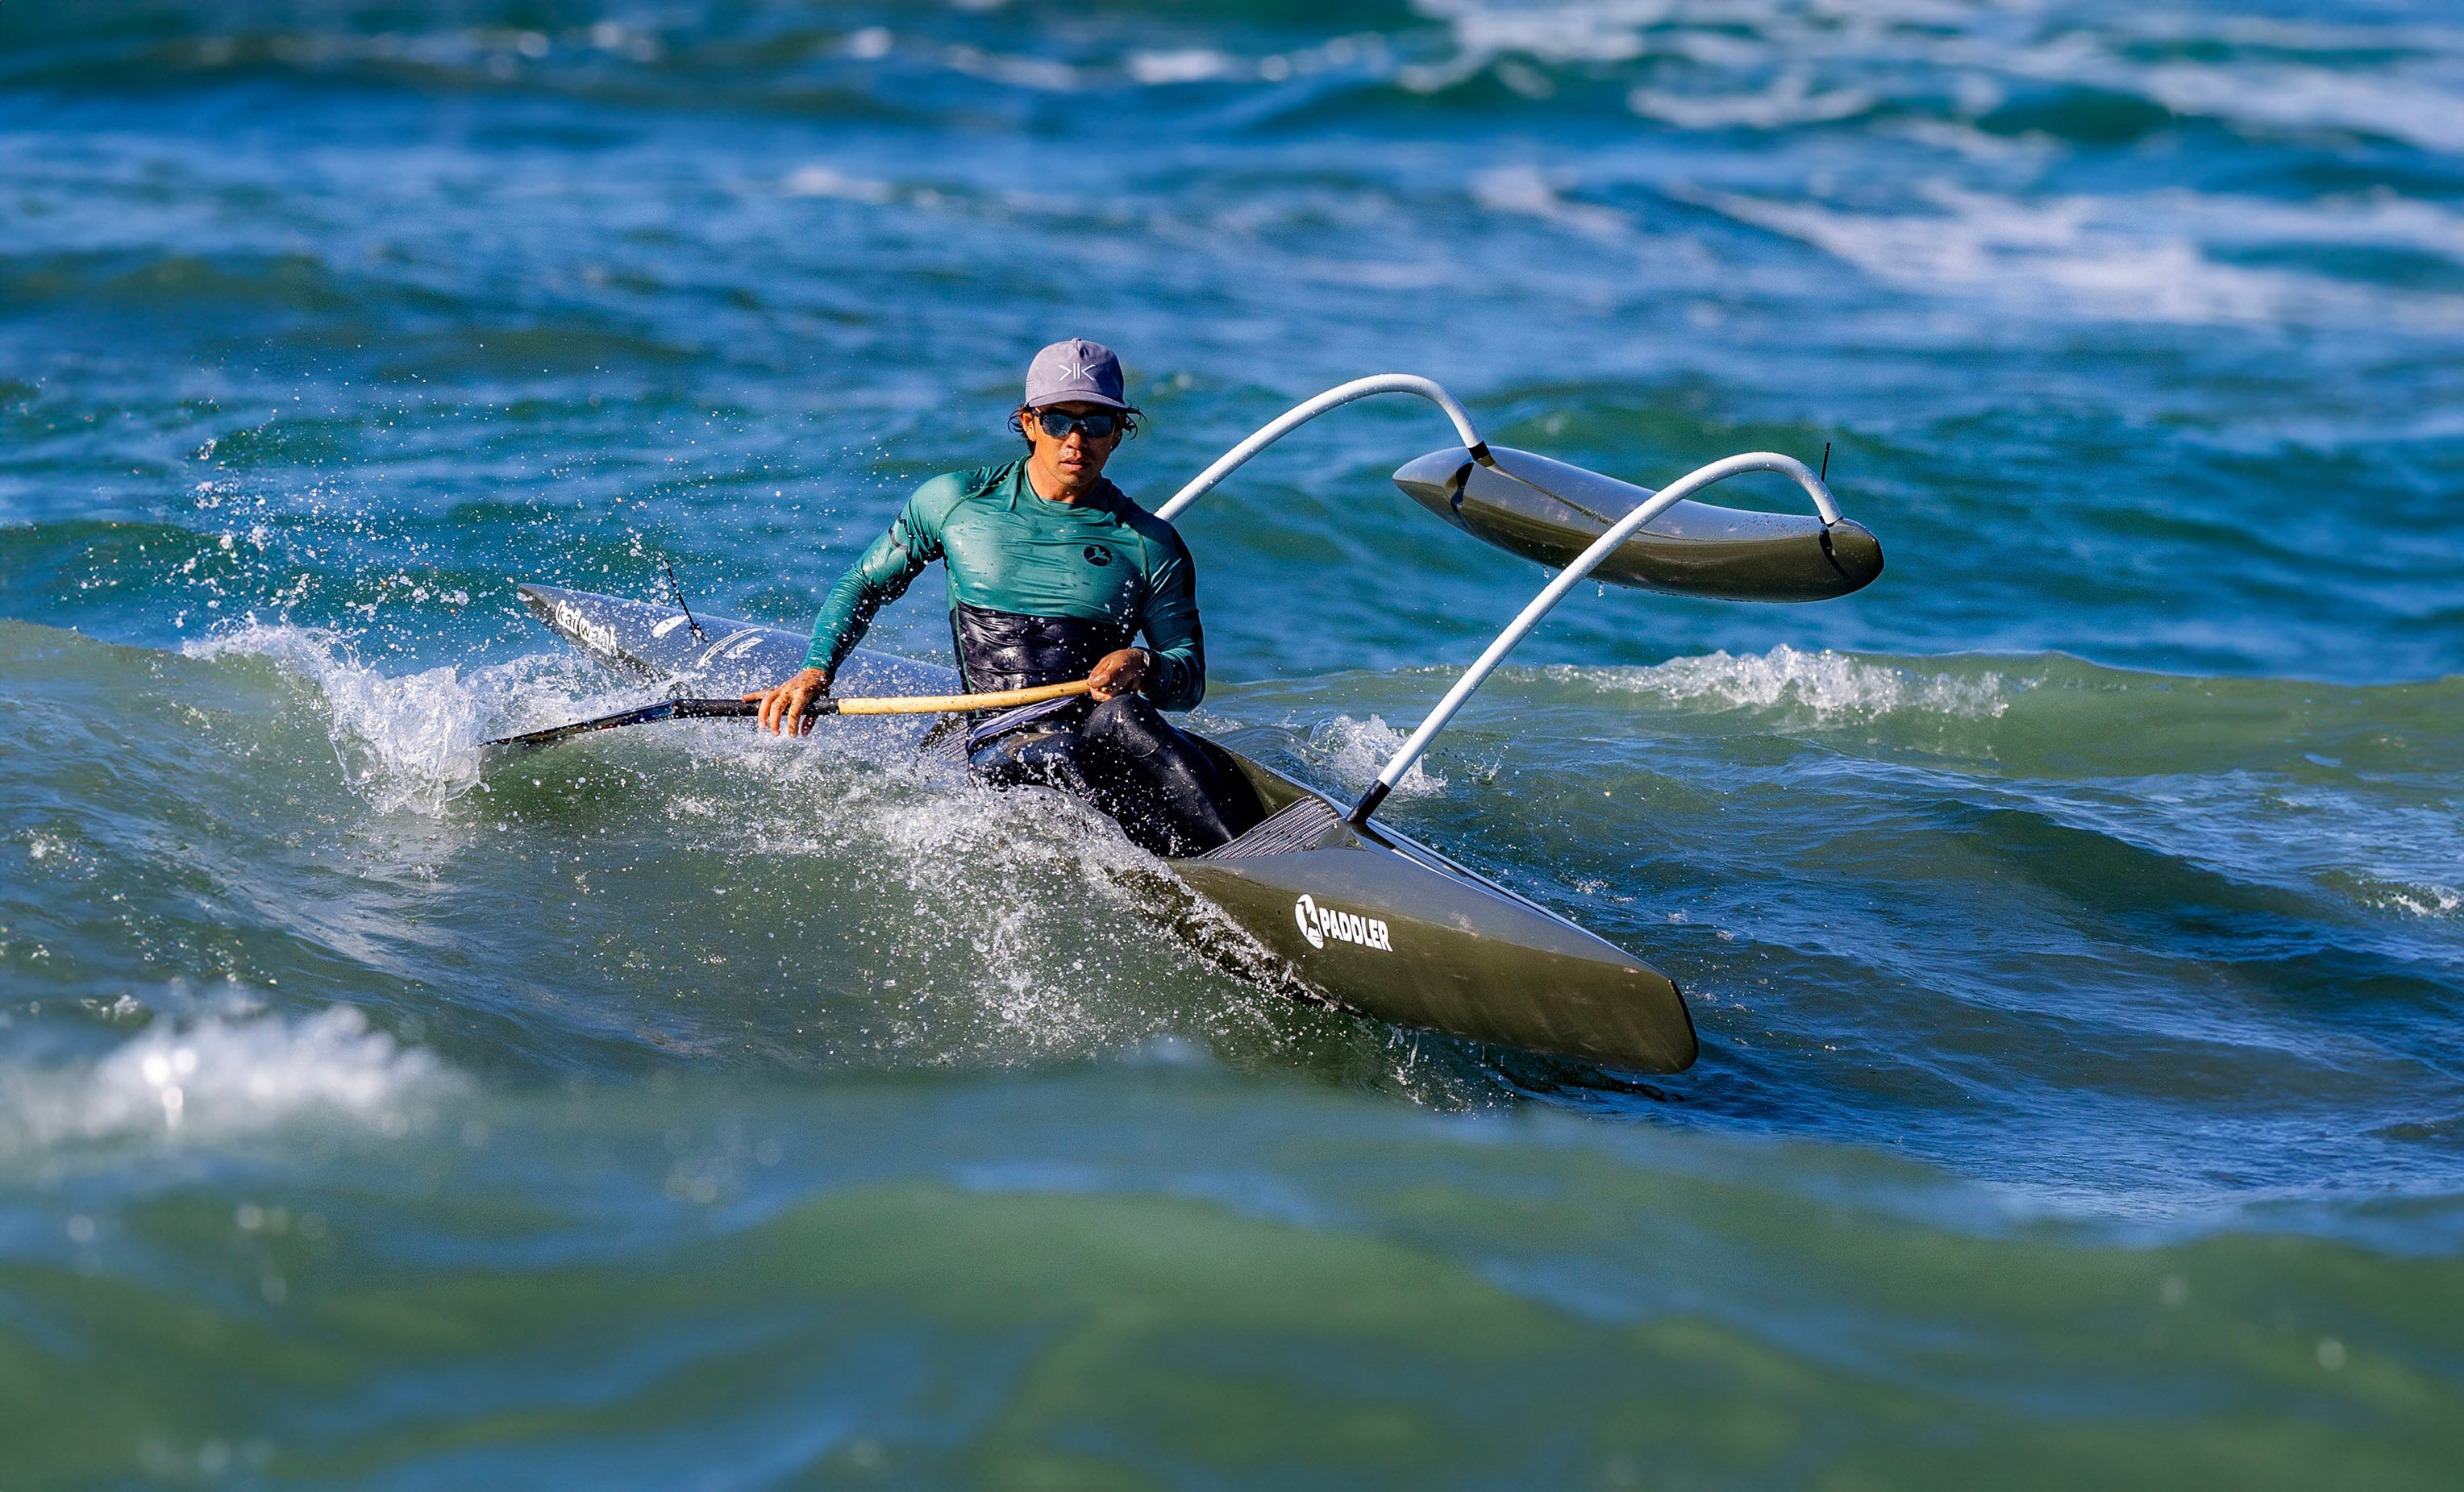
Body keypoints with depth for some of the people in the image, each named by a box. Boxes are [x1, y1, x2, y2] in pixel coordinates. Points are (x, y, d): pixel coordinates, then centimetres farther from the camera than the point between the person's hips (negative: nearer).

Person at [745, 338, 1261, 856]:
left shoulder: (1150, 545, 8)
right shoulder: (955, 502, 7)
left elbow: (1190, 678, 9)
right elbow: (865, 584, 19)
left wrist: (1146, 667, -15)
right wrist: (815, 672, 4)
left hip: (1102, 728, 2)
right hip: (1001, 749, -2)